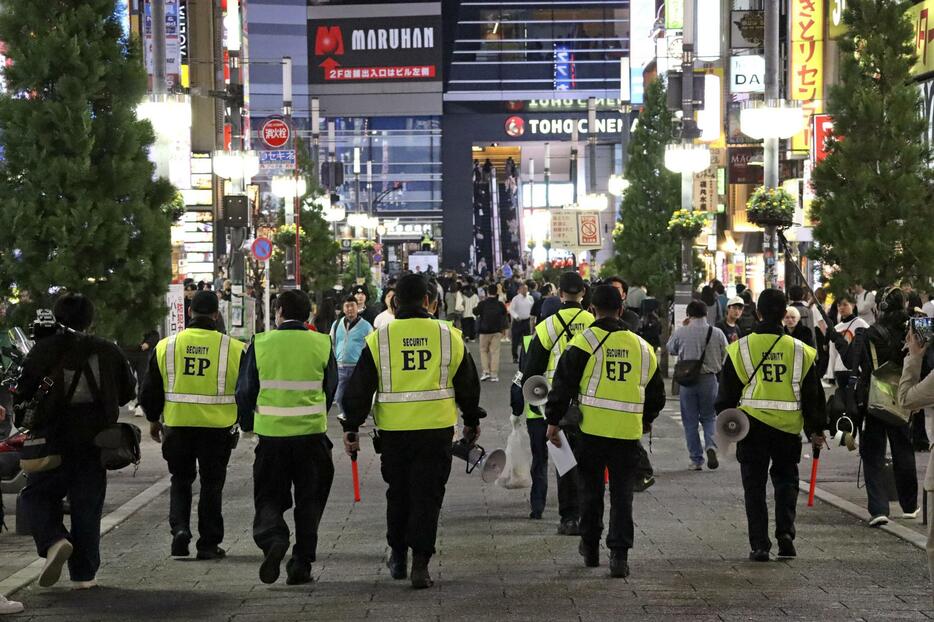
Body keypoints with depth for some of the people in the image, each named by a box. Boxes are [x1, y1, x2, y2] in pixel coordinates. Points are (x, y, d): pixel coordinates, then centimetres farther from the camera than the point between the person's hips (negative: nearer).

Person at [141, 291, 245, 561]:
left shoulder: (166, 346, 0)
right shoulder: (233, 349, -5)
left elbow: (150, 390, 7)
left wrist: (153, 420, 21)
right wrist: (239, 419, 21)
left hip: (177, 426, 1)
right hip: (217, 427, -1)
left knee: (181, 480, 17)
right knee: (211, 484, 10)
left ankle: (180, 528, -3)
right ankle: (209, 544, 11)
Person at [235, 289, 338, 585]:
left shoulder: (260, 344, -4)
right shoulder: (322, 344, 0)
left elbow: (245, 390, 1)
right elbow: (330, 389, 9)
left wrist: (248, 423, 18)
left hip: (271, 432, -1)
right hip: (312, 433, 1)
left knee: (268, 496, 10)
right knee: (309, 500, 11)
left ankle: (273, 538, -18)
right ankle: (301, 563, 9)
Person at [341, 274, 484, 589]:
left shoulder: (379, 339, -1)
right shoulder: (449, 336, 0)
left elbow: (359, 388, 0)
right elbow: (468, 385, 10)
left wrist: (351, 428, 8)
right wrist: (472, 421, 23)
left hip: (394, 431, 1)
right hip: (437, 430, -1)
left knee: (398, 493, 17)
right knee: (427, 496, 3)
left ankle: (398, 557, 27)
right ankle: (420, 562, -4)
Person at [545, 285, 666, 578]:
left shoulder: (585, 342, -4)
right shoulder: (642, 346, 10)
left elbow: (563, 384, -7)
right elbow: (656, 394, 20)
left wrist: (554, 421, 2)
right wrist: (645, 422, 35)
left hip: (592, 430, -2)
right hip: (628, 433, 2)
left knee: (591, 489, 14)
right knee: (622, 493, 6)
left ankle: (590, 548, 26)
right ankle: (619, 555, -3)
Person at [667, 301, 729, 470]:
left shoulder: (681, 332, -8)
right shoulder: (717, 333, -5)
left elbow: (670, 349, 9)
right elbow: (726, 356, 2)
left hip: (687, 380, -1)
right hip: (710, 379, 1)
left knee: (690, 421, 9)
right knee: (709, 417, 16)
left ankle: (696, 460, 10)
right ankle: (711, 446, -11)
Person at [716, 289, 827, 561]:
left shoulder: (741, 348, -2)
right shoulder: (799, 350, 1)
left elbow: (727, 392, 2)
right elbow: (813, 394, 6)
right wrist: (816, 429, 15)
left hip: (751, 424, -1)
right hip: (788, 426, 1)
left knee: (754, 485, 6)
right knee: (786, 480, 16)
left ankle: (759, 544, 2)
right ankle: (785, 533, 0)